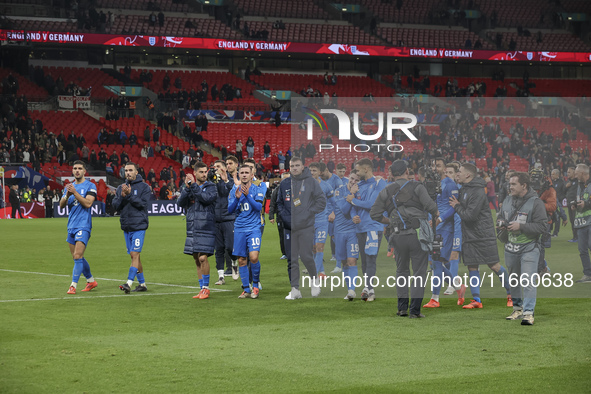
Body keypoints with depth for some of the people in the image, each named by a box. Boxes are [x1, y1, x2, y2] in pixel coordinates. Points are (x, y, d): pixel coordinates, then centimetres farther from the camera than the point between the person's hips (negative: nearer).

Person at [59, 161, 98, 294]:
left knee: (77, 256, -15)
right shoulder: (70, 186, 15)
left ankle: (73, 285, -15)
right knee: (77, 257, 12)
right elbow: (61, 205, 7)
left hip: (83, 225, -7)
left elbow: (88, 203, -16)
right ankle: (91, 281, 27)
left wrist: (75, 193, -21)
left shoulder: (90, 186, -3)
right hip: (71, 226, 7)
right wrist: (67, 195, -12)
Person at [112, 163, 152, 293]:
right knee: (133, 256, 10)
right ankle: (142, 283, 19)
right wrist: (122, 196, -12)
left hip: (139, 226, -6)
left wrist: (129, 194, -17)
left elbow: (143, 203, -13)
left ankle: (129, 283, -21)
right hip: (126, 227, 6)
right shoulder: (121, 188, 13)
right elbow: (115, 206, 6)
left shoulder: (144, 187, -1)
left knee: (135, 254, -14)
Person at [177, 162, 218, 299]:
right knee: (197, 260, 8)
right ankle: (202, 289, 15)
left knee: (203, 258, -13)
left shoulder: (211, 187, 1)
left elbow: (207, 198, -19)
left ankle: (206, 287, -1)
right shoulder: (188, 187, 12)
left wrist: (194, 185, -16)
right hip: (192, 229, 5)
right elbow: (180, 203, -2)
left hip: (206, 228, -5)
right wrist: (187, 188, -14)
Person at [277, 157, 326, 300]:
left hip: (306, 227, -3)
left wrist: (309, 213, -9)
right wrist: (285, 217, 1)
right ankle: (295, 289, 7)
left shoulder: (311, 182, 0)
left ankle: (314, 279, 17)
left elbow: (321, 201, 0)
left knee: (306, 256, -9)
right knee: (292, 259, 3)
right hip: (290, 228, 3)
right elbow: (279, 203, 17)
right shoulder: (284, 184, 9)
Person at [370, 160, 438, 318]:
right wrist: (436, 214, 8)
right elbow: (429, 205, -13)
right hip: (417, 233, -3)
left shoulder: (385, 192, 9)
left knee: (402, 271, 19)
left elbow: (374, 214, 6)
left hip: (399, 236, 3)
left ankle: (402, 307, 13)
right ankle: (415, 310, -2)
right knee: (419, 272, 3)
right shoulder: (417, 187, -2)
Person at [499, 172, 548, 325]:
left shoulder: (536, 202, -10)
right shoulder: (507, 200, 9)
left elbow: (542, 226, -15)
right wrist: (501, 224, 1)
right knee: (513, 280, 15)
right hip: (511, 248, 6)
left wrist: (520, 226, -20)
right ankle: (517, 308, 28)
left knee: (528, 281, -13)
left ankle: (528, 312, -14)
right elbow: (500, 217, 25)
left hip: (529, 249, -6)